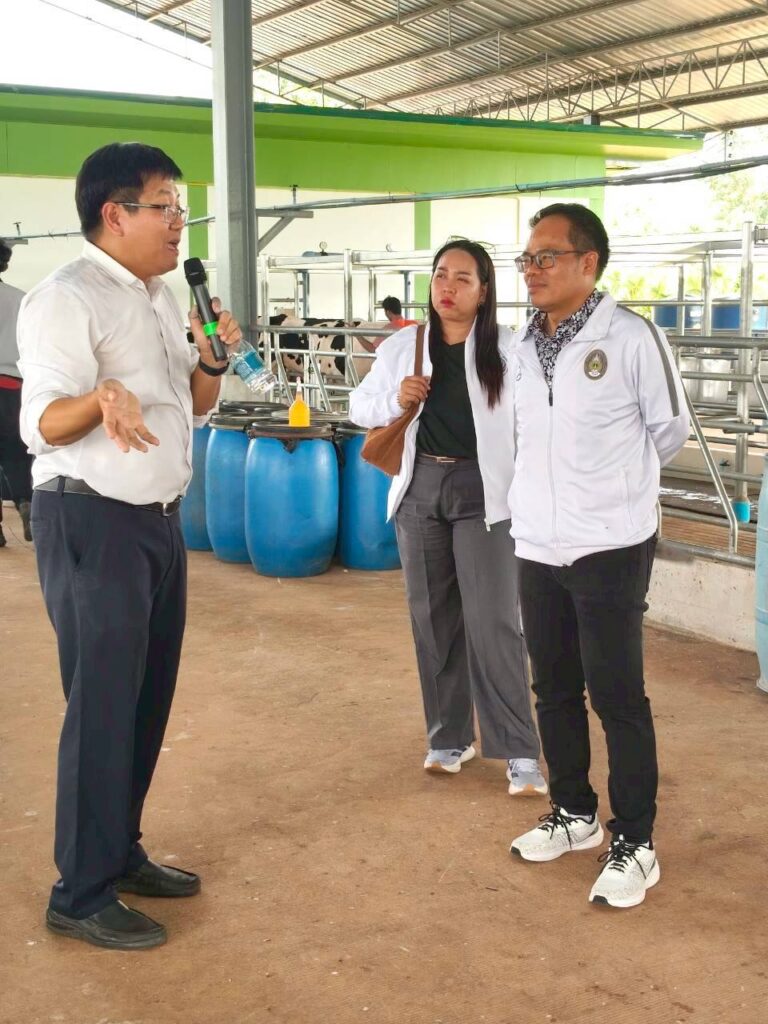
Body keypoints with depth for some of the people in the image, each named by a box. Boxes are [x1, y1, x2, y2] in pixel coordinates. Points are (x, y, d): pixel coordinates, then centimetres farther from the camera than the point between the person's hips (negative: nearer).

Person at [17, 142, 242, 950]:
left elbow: (194, 407, 20)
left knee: (149, 699, 14)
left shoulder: (160, 297, 13)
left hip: (157, 520, 9)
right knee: (103, 707, -4)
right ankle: (81, 895, 7)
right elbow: (43, 423, -22)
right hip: (93, 525, -9)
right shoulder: (66, 299, -14)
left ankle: (121, 854, 28)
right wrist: (103, 398, -42)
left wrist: (211, 359, 0)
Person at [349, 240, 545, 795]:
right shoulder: (402, 346, 6)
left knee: (493, 622, -6)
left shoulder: (508, 349, -6)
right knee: (433, 618, 11)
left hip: (483, 491, -4)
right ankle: (448, 736, 25)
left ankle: (520, 752, 1)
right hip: (421, 487, 4)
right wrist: (395, 400, -6)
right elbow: (360, 404, 15)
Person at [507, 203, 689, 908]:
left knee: (618, 699, 0)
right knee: (555, 691, 15)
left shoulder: (630, 336, -10)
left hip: (610, 549, -6)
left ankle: (634, 845, 13)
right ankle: (574, 814, 32)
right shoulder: (522, 345, 7)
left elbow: (669, 431, -1)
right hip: (536, 547, 6)